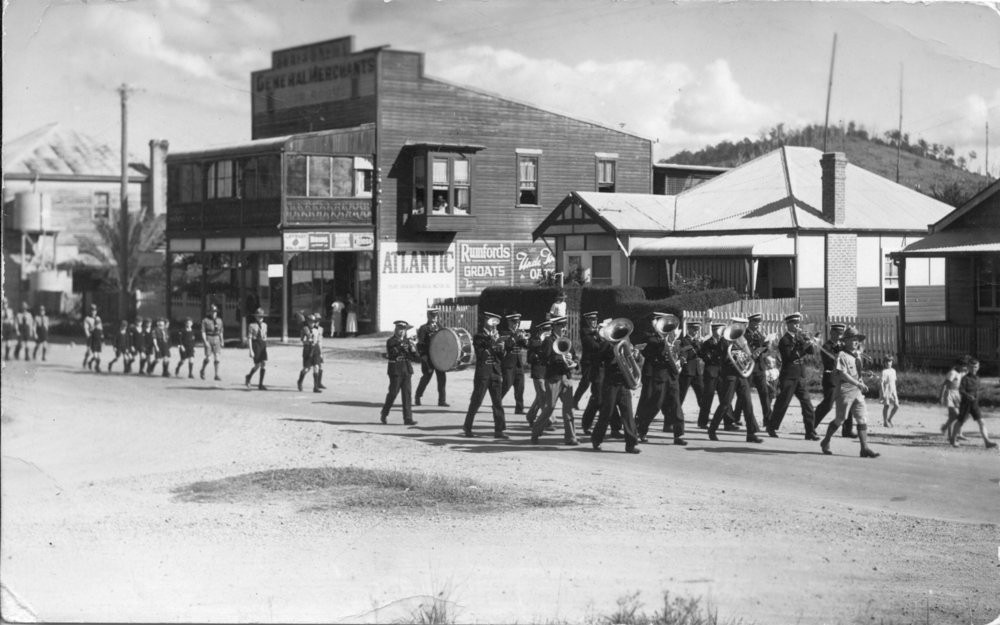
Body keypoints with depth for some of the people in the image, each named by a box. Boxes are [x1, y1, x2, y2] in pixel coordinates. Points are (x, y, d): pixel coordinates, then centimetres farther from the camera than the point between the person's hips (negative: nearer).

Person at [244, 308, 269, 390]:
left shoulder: (264, 325, 12)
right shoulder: (251, 325, -5)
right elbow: (249, 338, -9)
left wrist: (266, 346, 20)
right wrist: (251, 350, -15)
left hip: (263, 345, 5)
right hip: (255, 344, -5)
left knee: (264, 364, -6)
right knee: (257, 365, -4)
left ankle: (261, 384, -1)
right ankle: (249, 377, 27)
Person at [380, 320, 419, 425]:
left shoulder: (407, 341, 10)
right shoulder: (391, 341, -2)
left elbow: (416, 357, 8)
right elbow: (391, 354, -18)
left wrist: (413, 350, -12)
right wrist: (400, 346, -24)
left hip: (407, 371, 4)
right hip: (395, 370, -4)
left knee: (407, 394, -1)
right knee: (393, 393, -1)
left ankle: (408, 418, -2)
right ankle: (384, 414, 19)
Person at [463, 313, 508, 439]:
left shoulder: (497, 337, 13)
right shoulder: (478, 337, 0)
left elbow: (501, 356, 13)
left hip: (496, 374, 4)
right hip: (482, 374, -4)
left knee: (497, 403, 1)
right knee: (476, 402, 0)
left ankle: (499, 430, 1)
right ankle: (467, 428, 11)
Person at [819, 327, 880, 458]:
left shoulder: (857, 355, 15)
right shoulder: (842, 355, -11)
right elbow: (842, 374, -20)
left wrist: (861, 386, 11)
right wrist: (858, 384, -27)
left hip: (857, 392, 7)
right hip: (844, 390, -7)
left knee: (862, 419, -2)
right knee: (840, 419, 2)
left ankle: (865, 448, -5)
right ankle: (825, 442, 21)